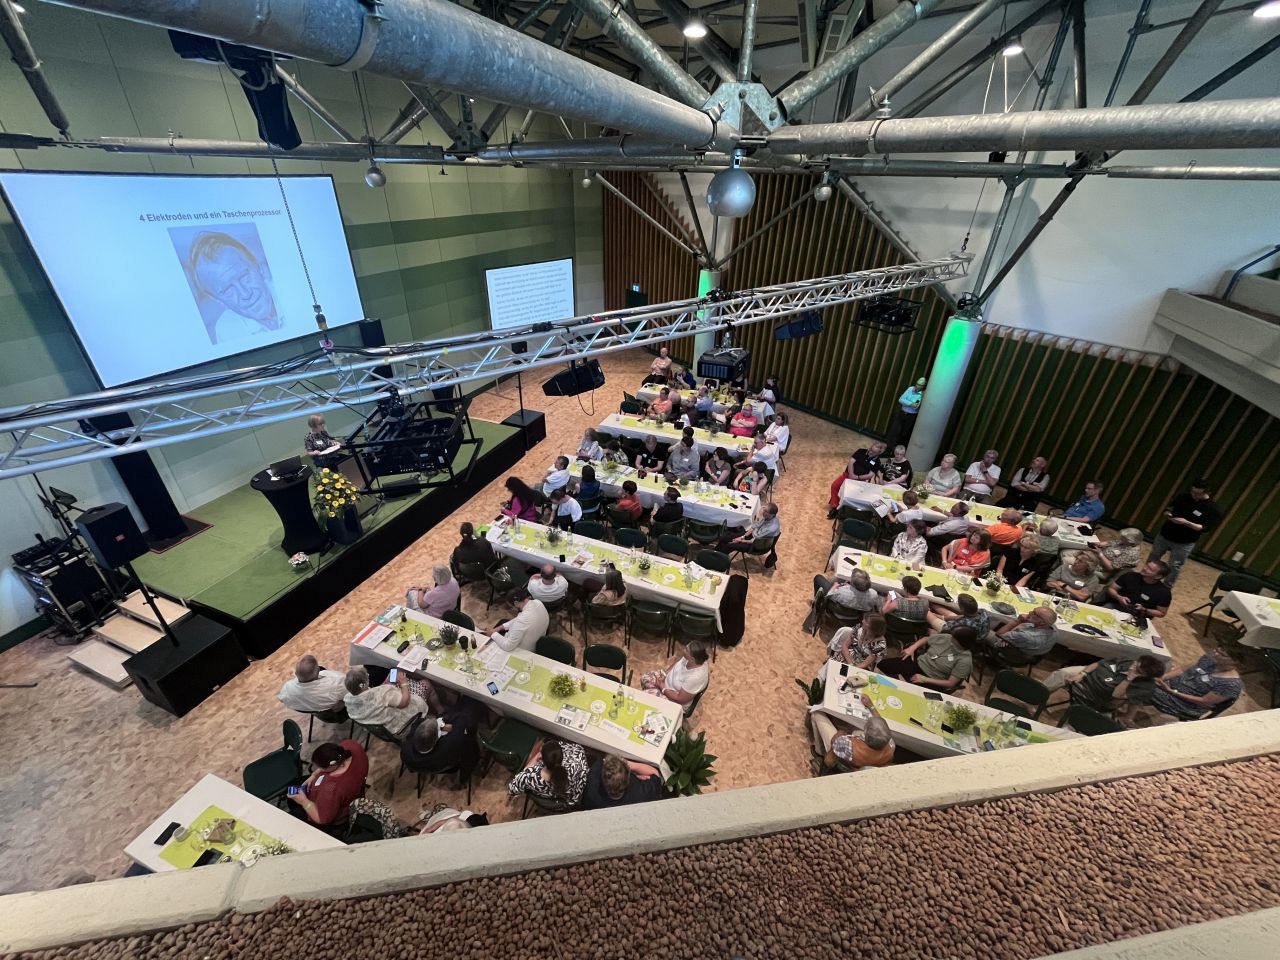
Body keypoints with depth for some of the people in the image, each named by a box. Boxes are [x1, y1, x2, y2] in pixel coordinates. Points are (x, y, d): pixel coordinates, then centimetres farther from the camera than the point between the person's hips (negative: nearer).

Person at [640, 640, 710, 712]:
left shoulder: (696, 677, -40)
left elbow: (680, 699, -30)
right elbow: (677, 659, 3)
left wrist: (662, 687, -19)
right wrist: (664, 673, -9)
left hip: (676, 702, -7)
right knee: (645, 678, 11)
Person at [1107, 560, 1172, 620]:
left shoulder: (1164, 592, -4)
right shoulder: (1130, 576, 2)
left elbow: (1161, 613, 4)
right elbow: (1111, 589, 8)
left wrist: (1143, 610, -13)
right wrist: (1119, 597, -12)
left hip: (1136, 618, -2)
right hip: (1114, 606, 2)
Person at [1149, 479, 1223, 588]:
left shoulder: (1213, 509, -11)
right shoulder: (1182, 497, -1)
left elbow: (1205, 529, -15)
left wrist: (1186, 523, -29)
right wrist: (1167, 514, -12)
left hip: (1184, 544, -4)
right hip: (1164, 535, 4)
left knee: (1174, 567, 2)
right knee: (1152, 559, 13)